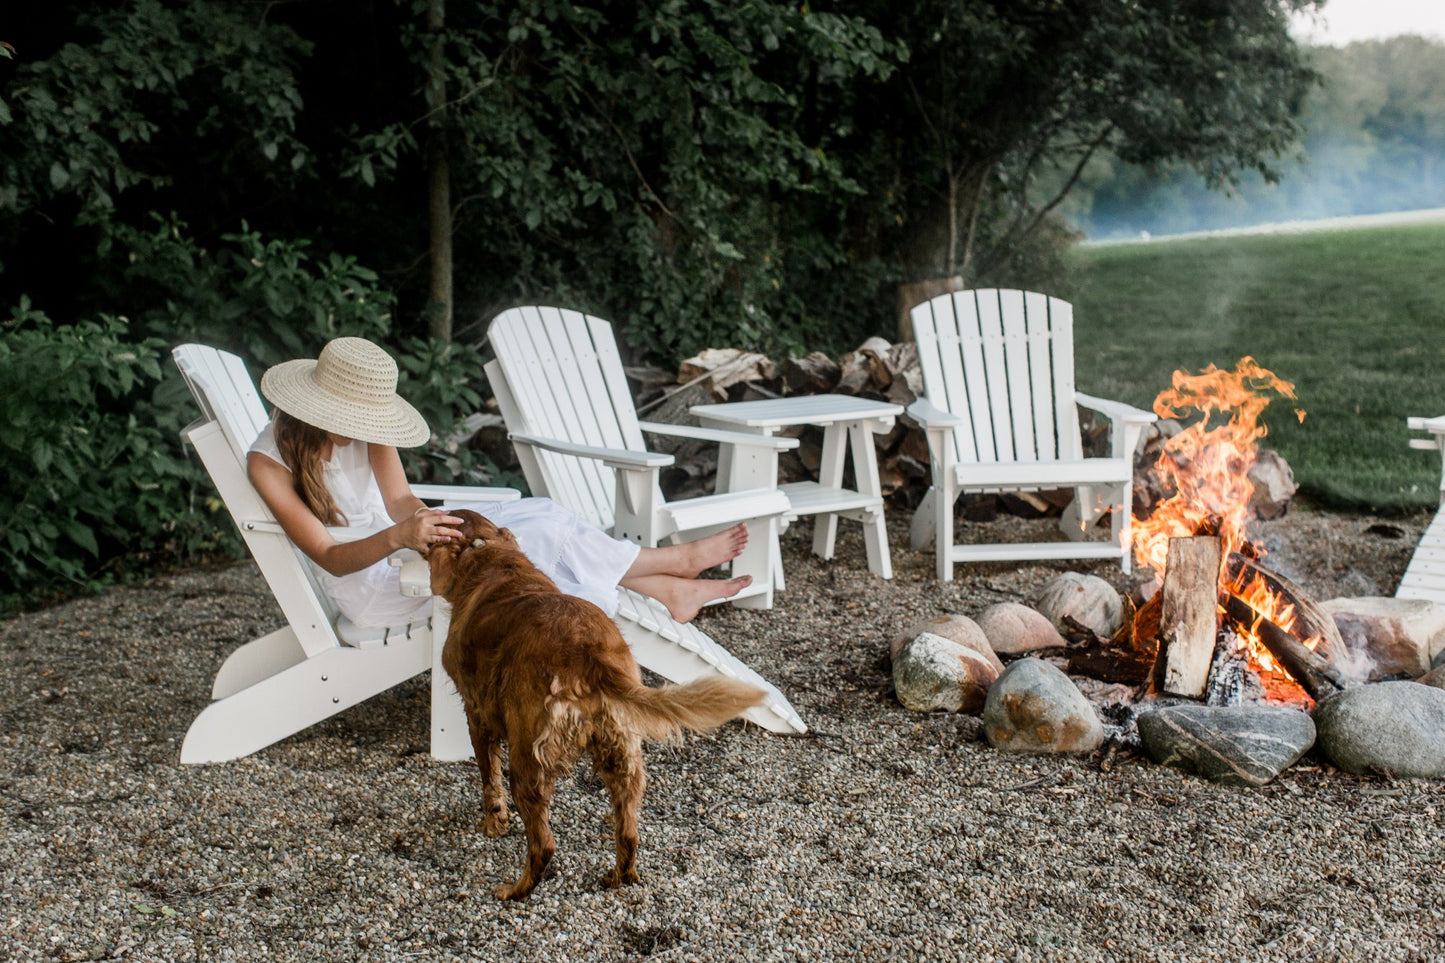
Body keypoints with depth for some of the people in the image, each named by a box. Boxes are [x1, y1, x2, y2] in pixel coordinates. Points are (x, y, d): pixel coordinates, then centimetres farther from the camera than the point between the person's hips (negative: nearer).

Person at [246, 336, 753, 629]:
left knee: (535, 515, -14)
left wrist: (422, 520, -32)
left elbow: (398, 500, -8)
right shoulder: (270, 461, -21)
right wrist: (398, 537, -43)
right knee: (525, 539, -21)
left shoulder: (362, 424, -4)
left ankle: (665, 589, -11)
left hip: (396, 539, 7)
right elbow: (331, 557, -24)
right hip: (368, 583, -7)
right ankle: (672, 560, -7)